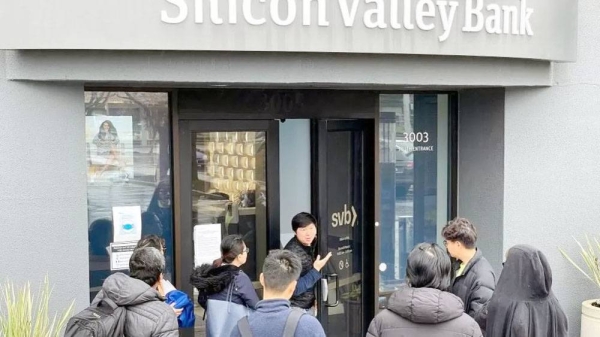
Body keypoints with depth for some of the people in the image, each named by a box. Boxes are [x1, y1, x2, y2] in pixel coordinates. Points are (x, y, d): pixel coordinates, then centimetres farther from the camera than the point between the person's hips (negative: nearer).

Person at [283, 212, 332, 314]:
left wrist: (314, 298, 10)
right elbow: (294, 289, -24)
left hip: (309, 306, 7)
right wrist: (316, 270, -26)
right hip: (296, 309, -7)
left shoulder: (311, 244, -1)